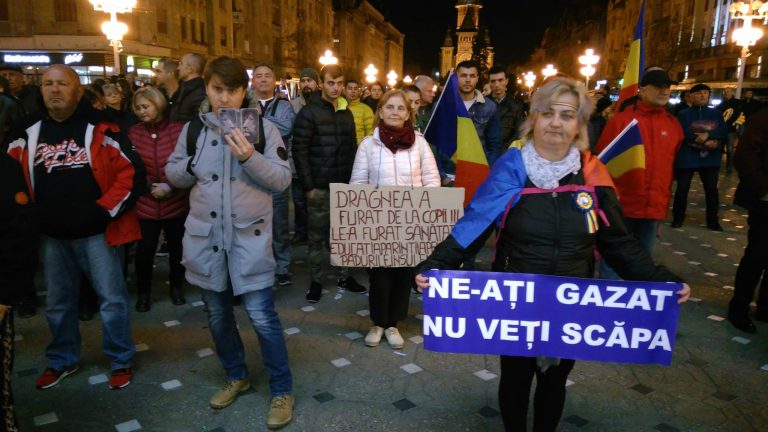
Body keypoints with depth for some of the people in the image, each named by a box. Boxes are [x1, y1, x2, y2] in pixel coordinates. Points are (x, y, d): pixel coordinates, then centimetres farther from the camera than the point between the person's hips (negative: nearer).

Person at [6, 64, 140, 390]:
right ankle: (62, 360, 37)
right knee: (58, 302, 18)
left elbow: (131, 172, -9)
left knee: (112, 299, 3)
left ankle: (121, 361, 20)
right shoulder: (28, 131, 6)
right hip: (52, 234, 5)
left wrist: (106, 209, -14)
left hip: (96, 231, -4)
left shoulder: (101, 128, -7)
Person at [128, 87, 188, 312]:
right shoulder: (133, 133, 2)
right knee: (145, 249, 4)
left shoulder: (178, 129, -5)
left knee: (177, 247, 11)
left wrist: (170, 186, -15)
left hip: (176, 202, -1)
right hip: (146, 204, 1)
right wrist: (149, 186, -10)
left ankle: (177, 288, 32)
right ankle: (143, 292, 24)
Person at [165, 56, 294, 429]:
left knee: (261, 316, -4)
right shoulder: (193, 129, 5)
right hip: (205, 234, 4)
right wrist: (189, 166, -9)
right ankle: (236, 376, 38)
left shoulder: (263, 127, -4)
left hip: (249, 235, -4)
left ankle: (281, 389, 14)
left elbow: (283, 179, -9)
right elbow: (172, 173, 12)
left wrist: (250, 157, -24)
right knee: (217, 314, 16)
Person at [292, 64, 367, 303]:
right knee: (316, 236, 5)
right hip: (319, 187, -5)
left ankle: (344, 276, 25)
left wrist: (354, 180, 8)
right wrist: (308, 186, -14)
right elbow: (299, 151, -11)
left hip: (344, 185, 5)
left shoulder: (346, 113, 12)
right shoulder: (309, 112, -6)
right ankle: (316, 281, 16)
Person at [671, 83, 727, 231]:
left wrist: (707, 135, -20)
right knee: (682, 189, 1)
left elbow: (723, 133, -3)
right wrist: (704, 142, -19)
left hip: (710, 158, 3)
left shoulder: (716, 114, 10)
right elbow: (682, 134, -16)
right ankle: (678, 218, 14)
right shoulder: (683, 114, -1)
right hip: (686, 158, -3)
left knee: (712, 189, 5)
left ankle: (713, 220, 17)